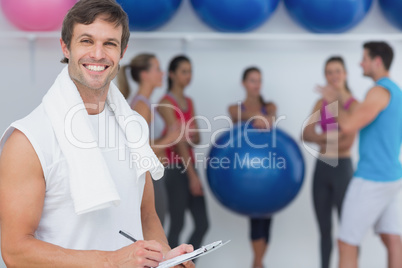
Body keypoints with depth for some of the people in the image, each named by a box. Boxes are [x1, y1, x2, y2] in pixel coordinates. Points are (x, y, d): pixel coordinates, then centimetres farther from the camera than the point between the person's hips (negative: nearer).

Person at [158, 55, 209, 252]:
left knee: (202, 224, 6)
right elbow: (178, 141, -16)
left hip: (189, 167, 8)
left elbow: (196, 139, 14)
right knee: (177, 225, -1)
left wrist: (191, 134, -11)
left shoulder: (189, 102, 14)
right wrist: (192, 175, -19)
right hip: (175, 169, -8)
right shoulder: (166, 103, -10)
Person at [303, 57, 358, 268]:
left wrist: (320, 141, -4)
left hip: (342, 169, -5)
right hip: (321, 169, 5)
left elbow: (348, 143, -15)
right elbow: (306, 135, -3)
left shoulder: (353, 104, -7)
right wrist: (328, 138, -20)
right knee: (324, 229, 12)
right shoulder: (321, 103, 9)